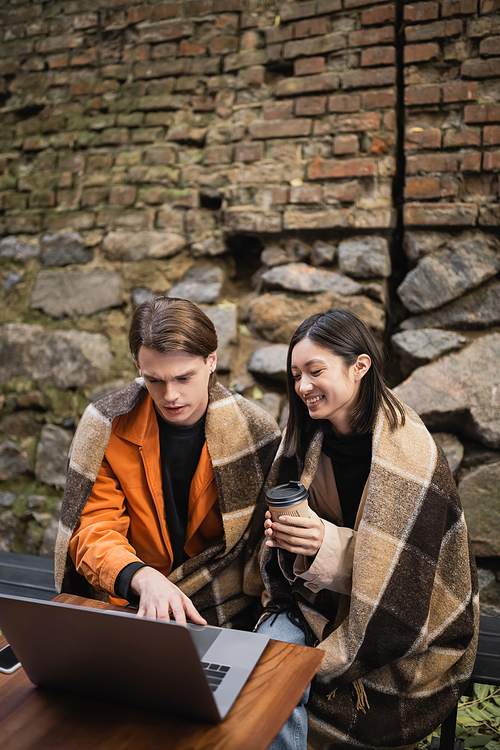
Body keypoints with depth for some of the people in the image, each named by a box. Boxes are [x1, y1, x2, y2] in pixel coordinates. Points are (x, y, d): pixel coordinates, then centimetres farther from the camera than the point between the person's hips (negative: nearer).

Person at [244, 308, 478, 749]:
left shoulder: (410, 452, -18)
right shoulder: (307, 439, 0)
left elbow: (402, 568, -18)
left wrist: (329, 543, -29)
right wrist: (284, 535, -17)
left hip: (405, 626, -4)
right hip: (320, 597, 5)